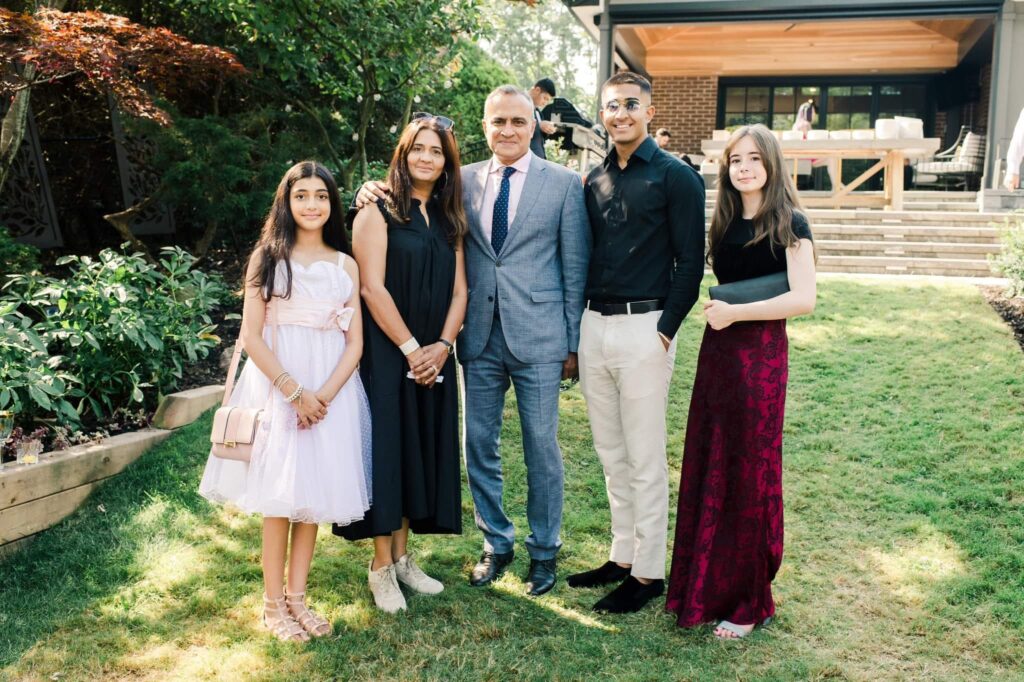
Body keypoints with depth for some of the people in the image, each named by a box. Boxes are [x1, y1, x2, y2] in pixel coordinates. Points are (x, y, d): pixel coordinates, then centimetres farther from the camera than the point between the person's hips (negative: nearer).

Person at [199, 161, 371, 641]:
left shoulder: (345, 265, 8)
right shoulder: (268, 257, 1)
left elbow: (355, 343, 4)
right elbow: (251, 337, -5)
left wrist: (325, 395, -11)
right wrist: (294, 391, -14)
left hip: (330, 390, 3)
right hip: (276, 386, -3)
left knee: (313, 493, 6)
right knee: (279, 494, -1)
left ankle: (297, 596, 16)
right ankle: (273, 603, 10)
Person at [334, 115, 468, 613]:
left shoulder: (448, 220, 11)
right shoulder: (378, 212, -5)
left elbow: (458, 290, 7)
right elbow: (372, 287, -13)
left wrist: (442, 345, -8)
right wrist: (410, 349, -15)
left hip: (434, 359, 6)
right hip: (386, 354, -5)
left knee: (422, 450, 9)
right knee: (386, 448, -2)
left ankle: (402, 556, 22)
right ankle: (381, 567, 10)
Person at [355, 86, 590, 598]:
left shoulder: (564, 184, -1)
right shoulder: (464, 180, 7)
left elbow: (575, 267, -1)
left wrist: (572, 343, -2)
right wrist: (374, 193, -8)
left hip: (536, 339, -3)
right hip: (479, 338, 3)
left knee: (541, 450, 6)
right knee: (479, 447, 11)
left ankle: (544, 550, 25)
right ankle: (496, 543, 30)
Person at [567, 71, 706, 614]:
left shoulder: (675, 176, -5)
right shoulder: (594, 180, 13)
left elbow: (689, 261, -7)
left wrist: (665, 330, -13)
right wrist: (577, 332, 10)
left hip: (643, 328, -6)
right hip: (594, 325, 6)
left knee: (644, 459, 1)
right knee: (611, 454, 14)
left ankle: (648, 572, 13)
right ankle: (622, 557, 26)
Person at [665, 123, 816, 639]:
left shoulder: (788, 224, -8)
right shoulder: (725, 223, 11)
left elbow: (804, 299, -17)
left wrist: (734, 312, -16)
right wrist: (715, 314, -3)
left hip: (760, 354, -6)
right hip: (717, 349, 6)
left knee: (750, 472, 3)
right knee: (708, 466, 9)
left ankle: (749, 600, 19)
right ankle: (706, 585, 23)